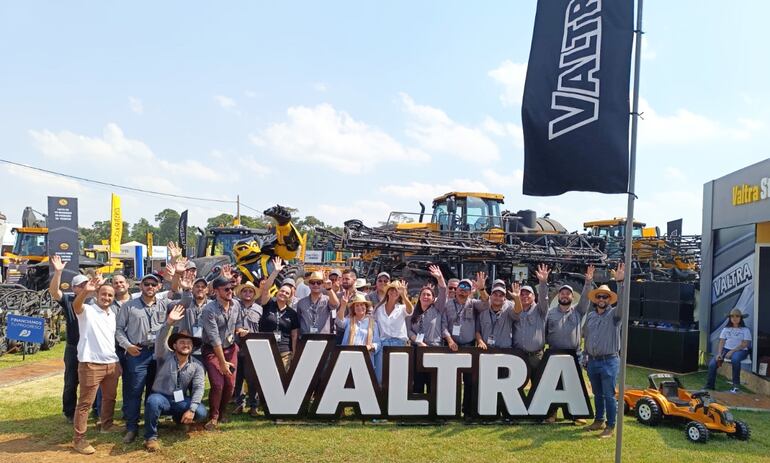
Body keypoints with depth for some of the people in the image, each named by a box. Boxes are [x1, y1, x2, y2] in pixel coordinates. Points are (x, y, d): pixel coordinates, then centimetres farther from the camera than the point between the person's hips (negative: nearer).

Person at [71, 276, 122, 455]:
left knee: (109, 398, 19)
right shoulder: (87, 311, -6)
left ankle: (106, 425, 38)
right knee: (85, 402, -1)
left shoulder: (113, 315, 14)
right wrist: (85, 291, -51)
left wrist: (118, 361, 18)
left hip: (112, 364, 7)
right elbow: (76, 305, -31)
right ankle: (79, 439, 5)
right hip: (91, 364, -7)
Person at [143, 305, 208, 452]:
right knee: (153, 401, -39)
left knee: (201, 413, -22)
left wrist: (191, 409, -24)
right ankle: (151, 437, -18)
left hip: (181, 401, 3)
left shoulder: (197, 366, 0)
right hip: (161, 398, -3)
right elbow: (160, 341, -25)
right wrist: (169, 322, -41)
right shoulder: (165, 356, -5)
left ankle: (179, 418, 15)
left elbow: (198, 388, -10)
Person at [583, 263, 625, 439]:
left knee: (609, 395, -3)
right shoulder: (590, 315, 11)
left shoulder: (614, 314, -4)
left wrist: (620, 282, -36)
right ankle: (599, 421, 27)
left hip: (609, 361, -5)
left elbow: (623, 302, -24)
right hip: (592, 361, 5)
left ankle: (610, 426, 5)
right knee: (597, 394, 16)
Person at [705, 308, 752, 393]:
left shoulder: (745, 330, 5)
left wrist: (732, 351, -17)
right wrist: (719, 353, -9)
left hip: (740, 350, -3)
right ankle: (709, 386, -11)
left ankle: (736, 385, -27)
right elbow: (721, 342, 9)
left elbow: (744, 344, -6)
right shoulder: (726, 329, 16)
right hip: (726, 349, 3)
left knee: (735, 359, -41)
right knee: (712, 363, -22)